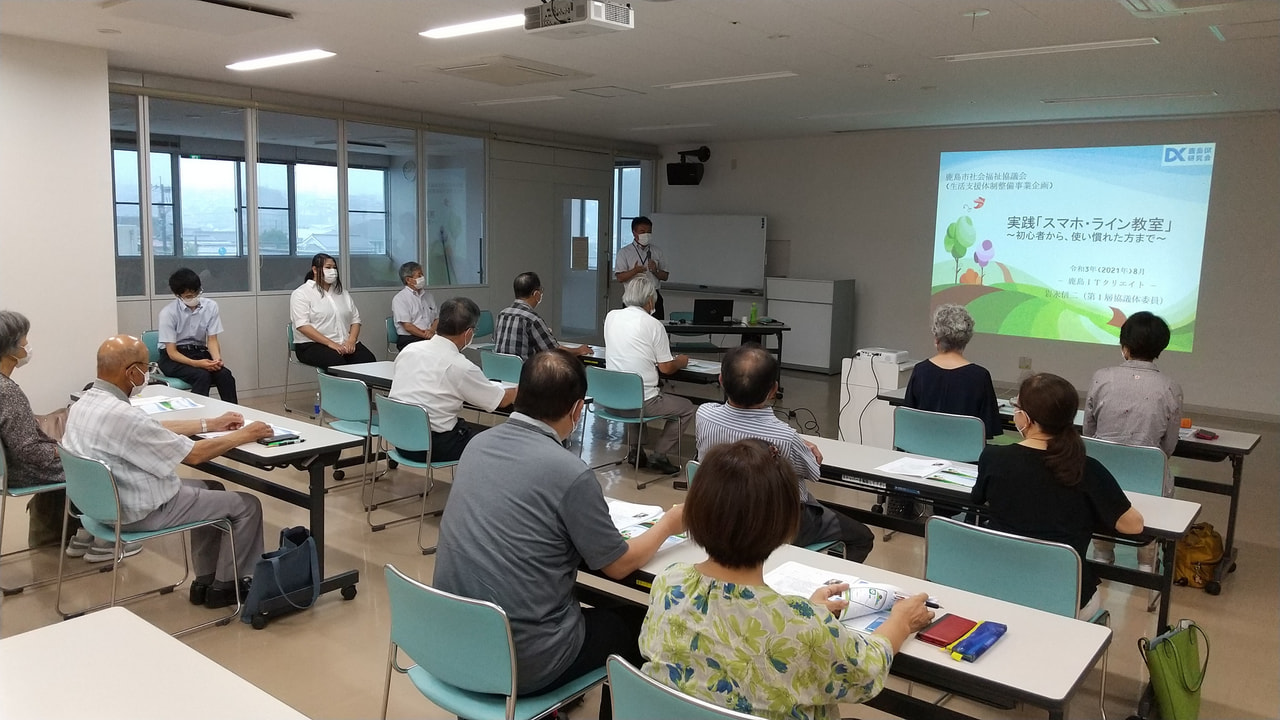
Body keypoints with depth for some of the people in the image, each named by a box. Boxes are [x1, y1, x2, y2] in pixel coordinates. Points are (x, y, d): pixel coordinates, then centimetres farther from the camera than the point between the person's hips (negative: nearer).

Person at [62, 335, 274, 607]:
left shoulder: (85, 403, -1)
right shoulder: (121, 416, -31)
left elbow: (153, 430, 11)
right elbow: (193, 455, -21)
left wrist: (210, 424, 15)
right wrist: (244, 435, -8)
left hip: (109, 500, 10)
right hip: (141, 511, -10)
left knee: (211, 489, 26)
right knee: (246, 505, 1)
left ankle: (205, 581, 28)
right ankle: (224, 585, 17)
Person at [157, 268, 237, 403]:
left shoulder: (210, 306, -6)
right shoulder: (168, 312, -15)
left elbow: (212, 339, -1)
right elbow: (172, 352, -14)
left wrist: (217, 359, -23)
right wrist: (196, 363, -31)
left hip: (200, 352, 3)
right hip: (173, 357, -3)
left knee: (225, 375, -27)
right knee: (202, 376, -33)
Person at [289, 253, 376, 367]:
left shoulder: (342, 293, 22)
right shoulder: (301, 294, 3)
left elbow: (355, 319, 16)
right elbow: (302, 326, -9)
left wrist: (351, 341, -5)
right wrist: (330, 343, -18)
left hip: (345, 344, 5)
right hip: (314, 344, -5)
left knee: (369, 360, -25)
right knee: (337, 362, -37)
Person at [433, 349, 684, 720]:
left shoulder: (477, 445, 0)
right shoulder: (570, 472, -20)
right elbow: (619, 565, -6)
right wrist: (668, 523, 11)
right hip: (521, 660, -6)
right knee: (634, 623, 18)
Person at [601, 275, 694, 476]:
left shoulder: (611, 317, 2)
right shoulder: (654, 325, -12)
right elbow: (666, 368, -6)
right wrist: (681, 362, 14)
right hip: (642, 402, -6)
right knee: (686, 408, 15)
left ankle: (635, 451, 28)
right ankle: (659, 455, 9)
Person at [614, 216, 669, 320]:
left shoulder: (657, 251, 13)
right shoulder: (624, 252, 3)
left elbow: (665, 276, 13)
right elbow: (620, 277, -5)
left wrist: (655, 271, -8)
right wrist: (635, 271, -21)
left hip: (654, 297, 3)